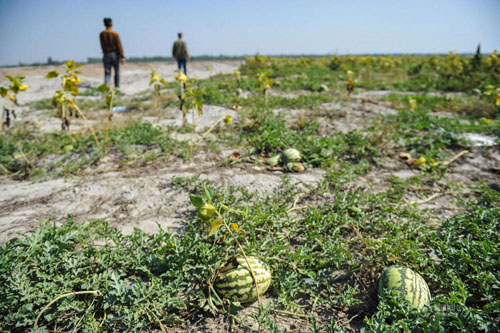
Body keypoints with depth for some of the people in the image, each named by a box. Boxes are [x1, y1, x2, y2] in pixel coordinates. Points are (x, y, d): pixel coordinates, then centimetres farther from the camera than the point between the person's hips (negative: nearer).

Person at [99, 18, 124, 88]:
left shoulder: (102, 34, 1)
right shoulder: (115, 33, -9)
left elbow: (102, 45, 10)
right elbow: (119, 45, -12)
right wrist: (122, 57, -12)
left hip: (106, 55, 2)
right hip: (115, 54, -2)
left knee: (107, 73, 0)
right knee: (117, 72, 12)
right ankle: (117, 87, 16)